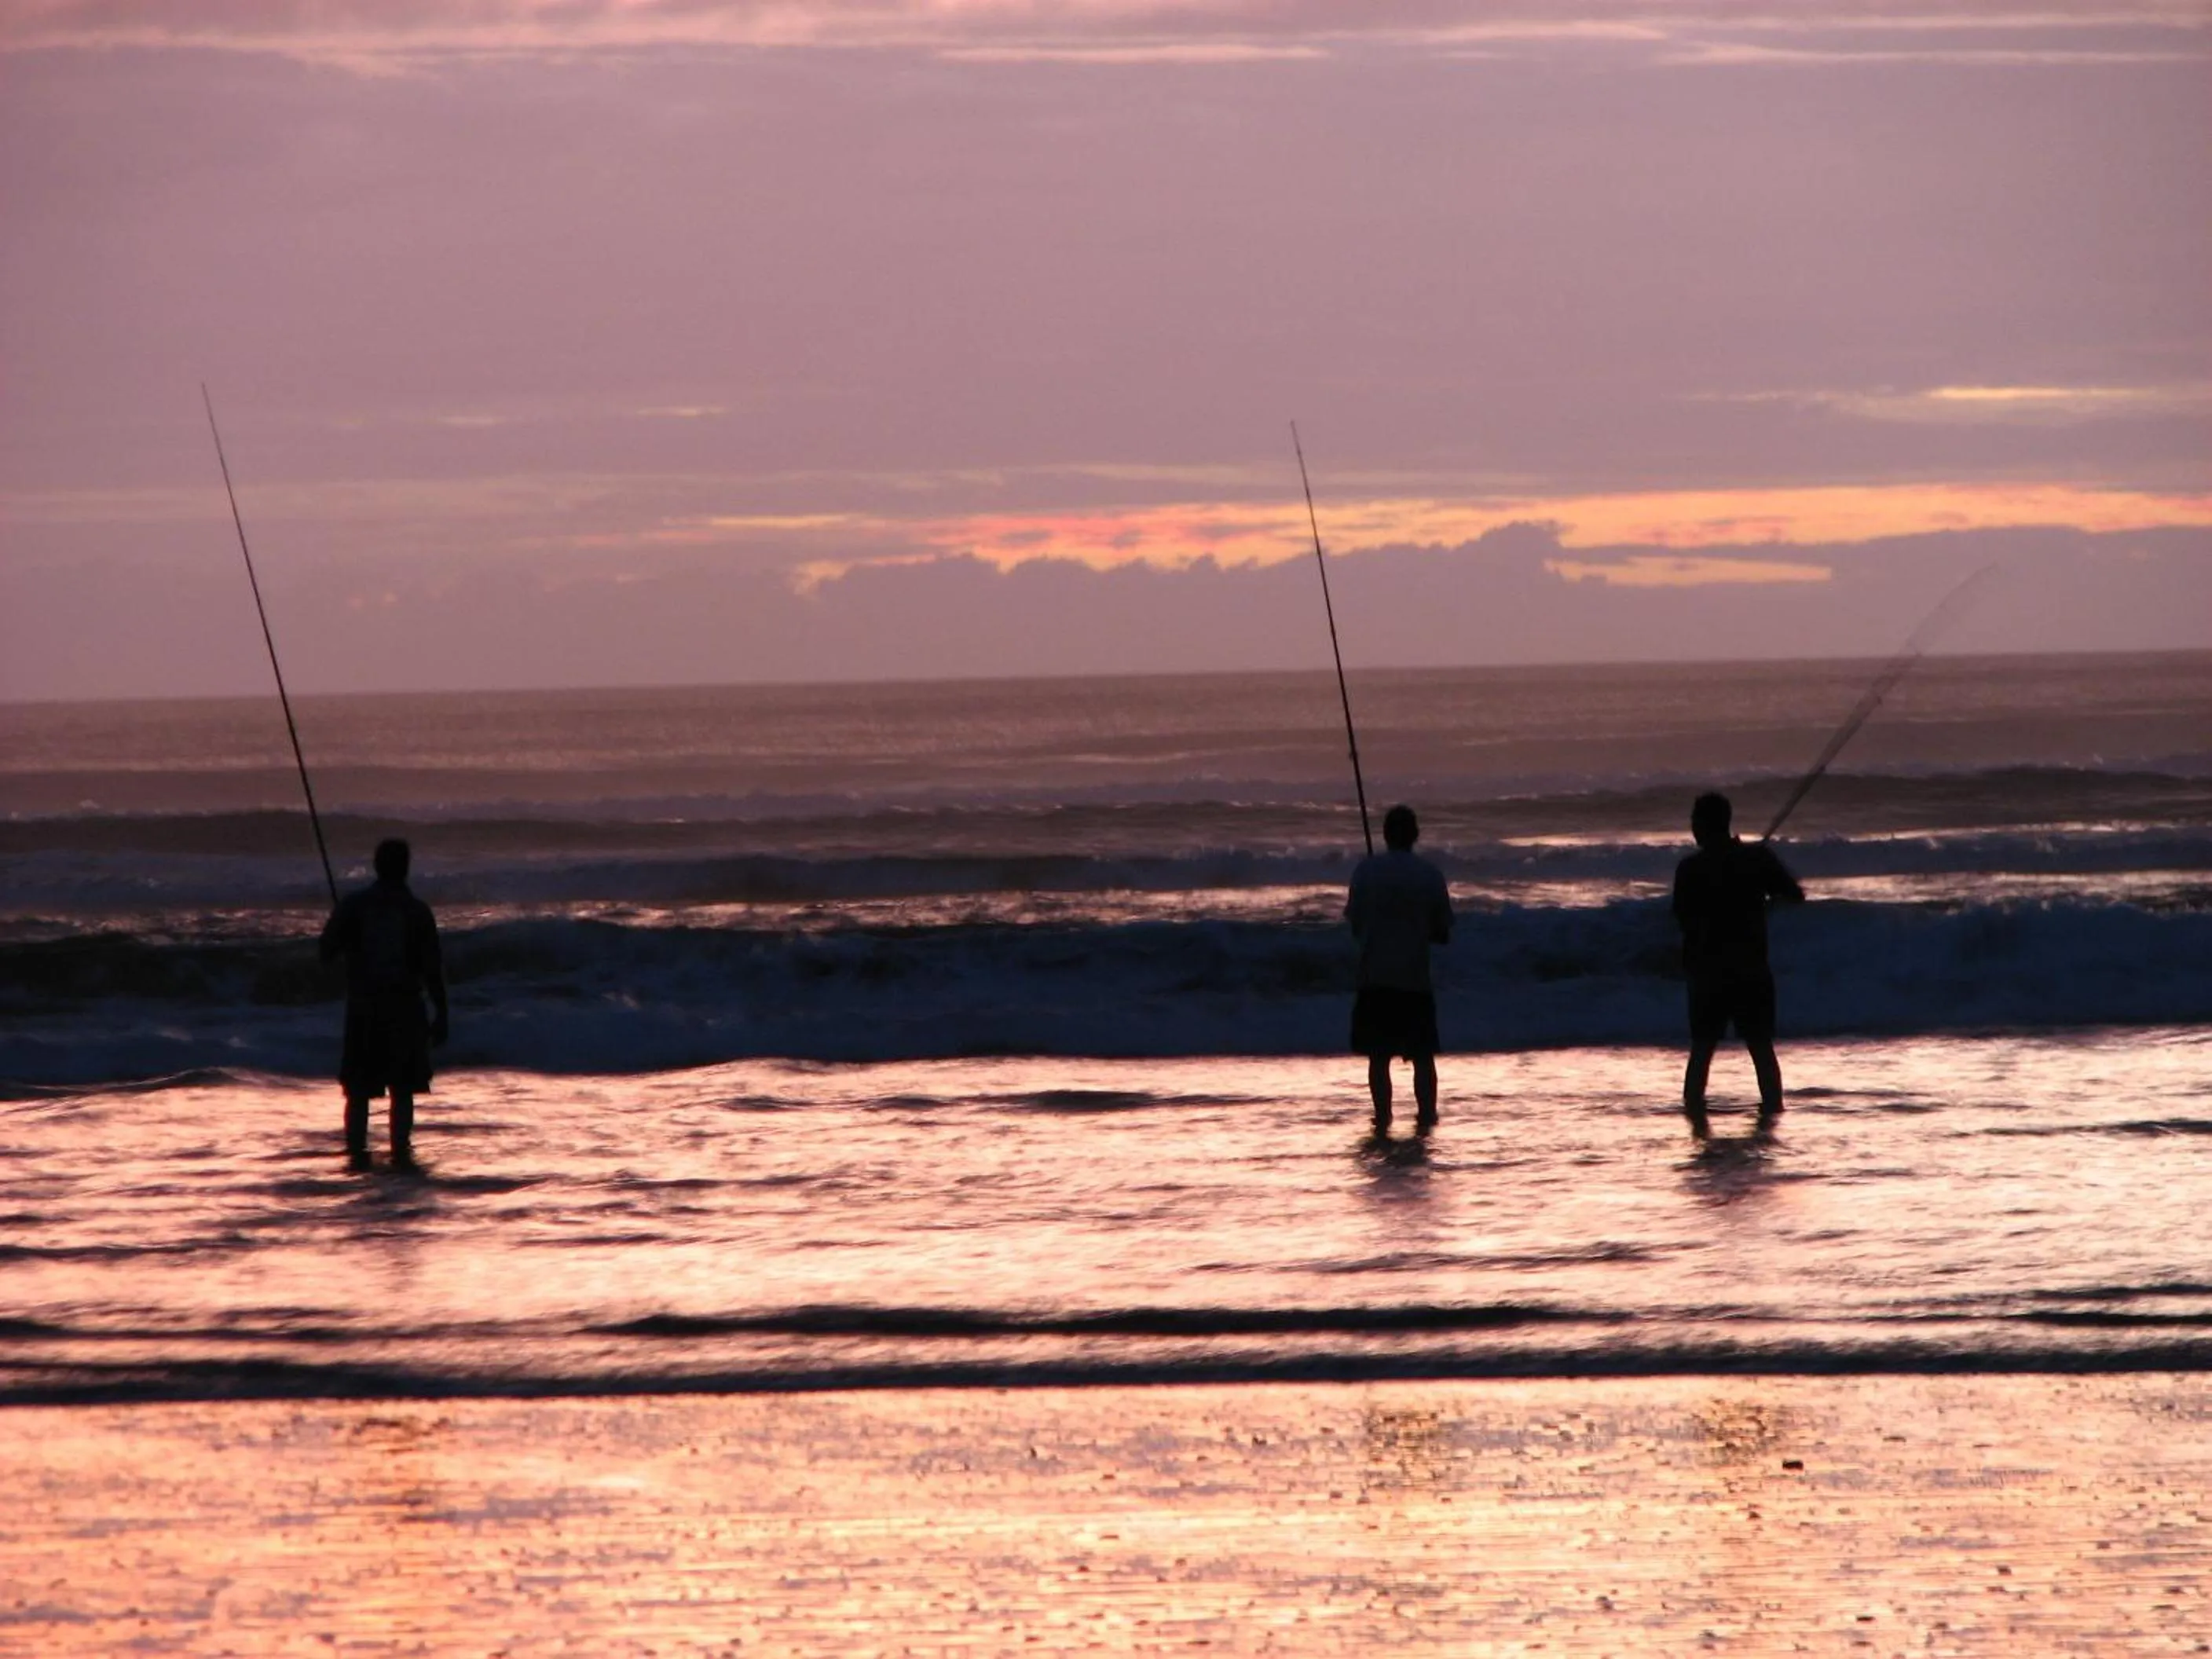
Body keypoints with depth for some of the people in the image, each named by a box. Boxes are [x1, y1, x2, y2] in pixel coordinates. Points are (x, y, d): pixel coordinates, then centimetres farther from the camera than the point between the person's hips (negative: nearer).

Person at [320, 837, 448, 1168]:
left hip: (363, 1008, 1)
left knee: (358, 1090, 8)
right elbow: (432, 968, -4)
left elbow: (327, 951, -2)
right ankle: (401, 1152, -2)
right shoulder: (417, 911, -4)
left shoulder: (353, 905, -2)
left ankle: (357, 1151, 3)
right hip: (405, 1007, -1)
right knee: (403, 1089, 5)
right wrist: (440, 1014, 2)